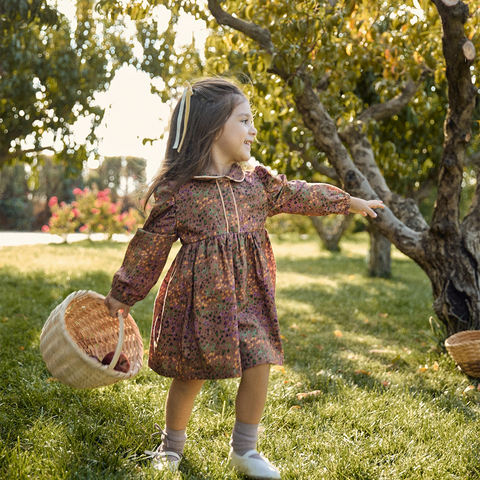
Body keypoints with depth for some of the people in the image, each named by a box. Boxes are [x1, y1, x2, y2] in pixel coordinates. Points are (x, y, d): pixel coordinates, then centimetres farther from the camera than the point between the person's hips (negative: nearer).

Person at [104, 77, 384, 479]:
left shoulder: (257, 183, 6)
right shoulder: (177, 191, -9)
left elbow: (299, 196, 18)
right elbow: (150, 246, -3)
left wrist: (351, 202, 25)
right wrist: (124, 294, 3)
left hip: (247, 298, 4)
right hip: (199, 298, -4)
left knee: (258, 367, -1)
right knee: (190, 376, 7)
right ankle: (172, 446, 32)